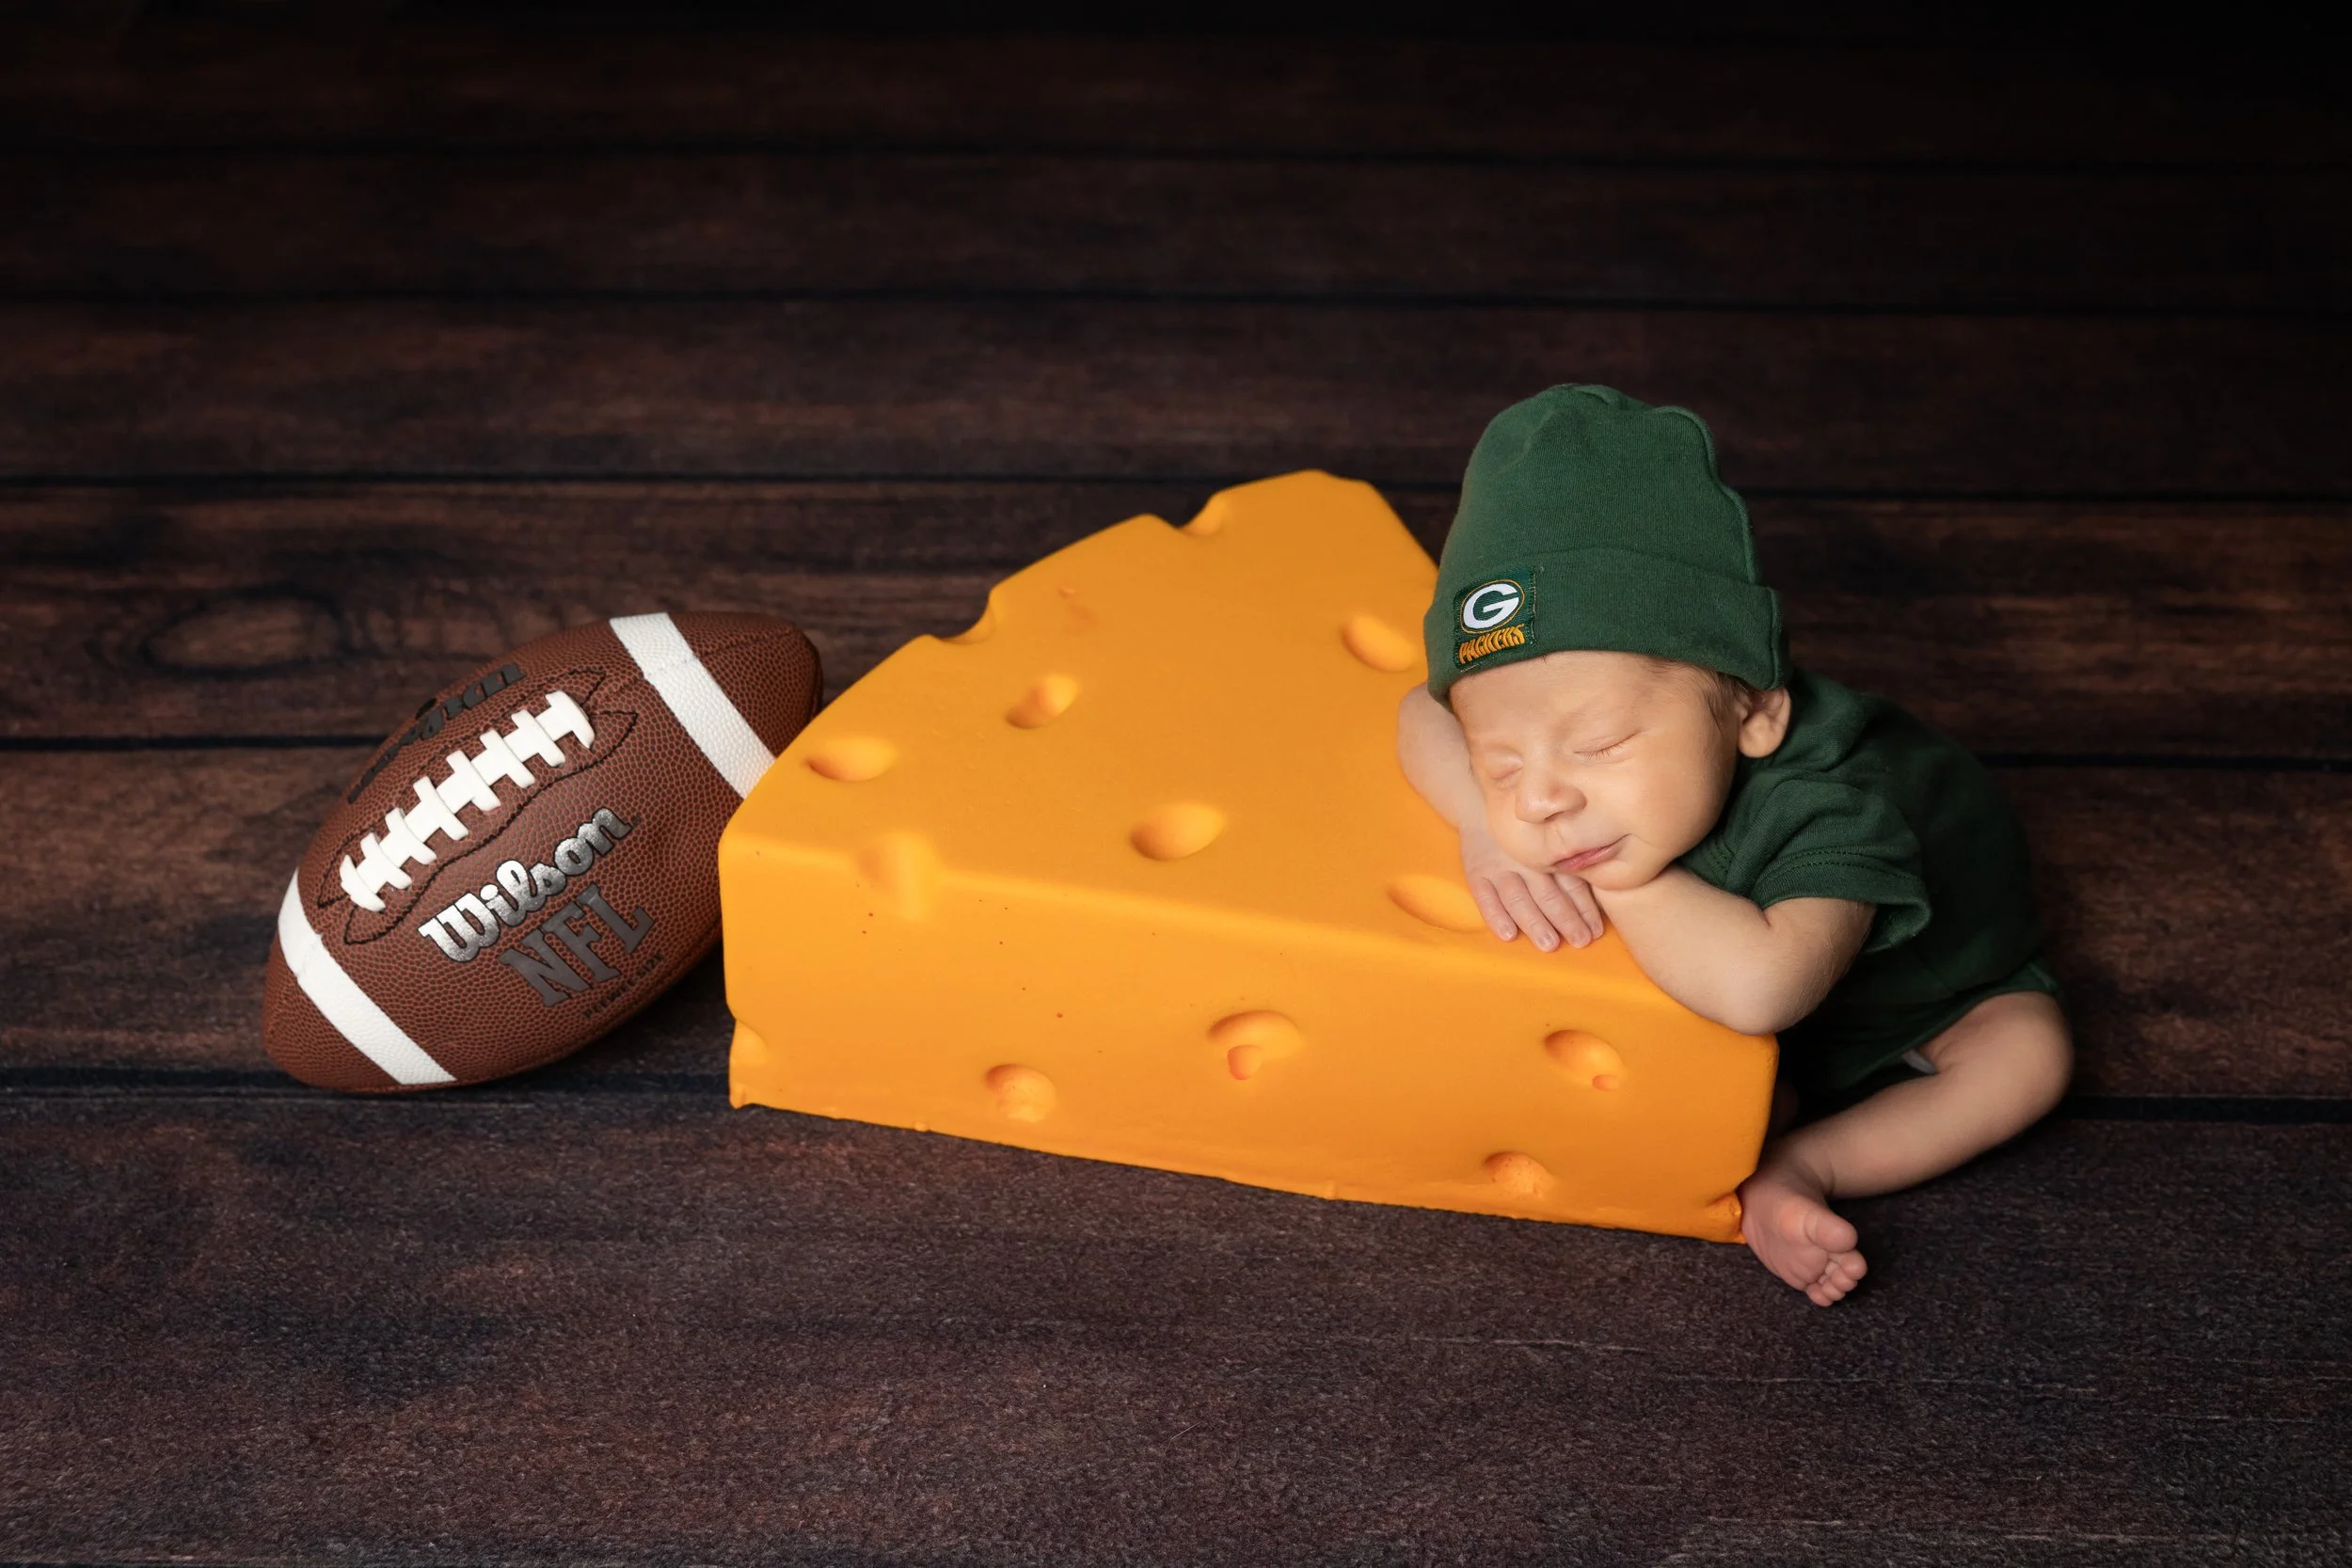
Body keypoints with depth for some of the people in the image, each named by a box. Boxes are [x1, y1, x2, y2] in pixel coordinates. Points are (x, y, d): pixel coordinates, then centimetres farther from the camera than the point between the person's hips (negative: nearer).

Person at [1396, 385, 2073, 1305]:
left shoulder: (1826, 807, -54)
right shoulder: (1593, 698, -36)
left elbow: (1759, 987, -71)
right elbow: (1423, 715, -21)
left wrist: (1611, 881, -55)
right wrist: (1486, 828, -42)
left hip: (1926, 980, -4)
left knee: (2028, 1053, -23)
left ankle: (1804, 1162, -18)